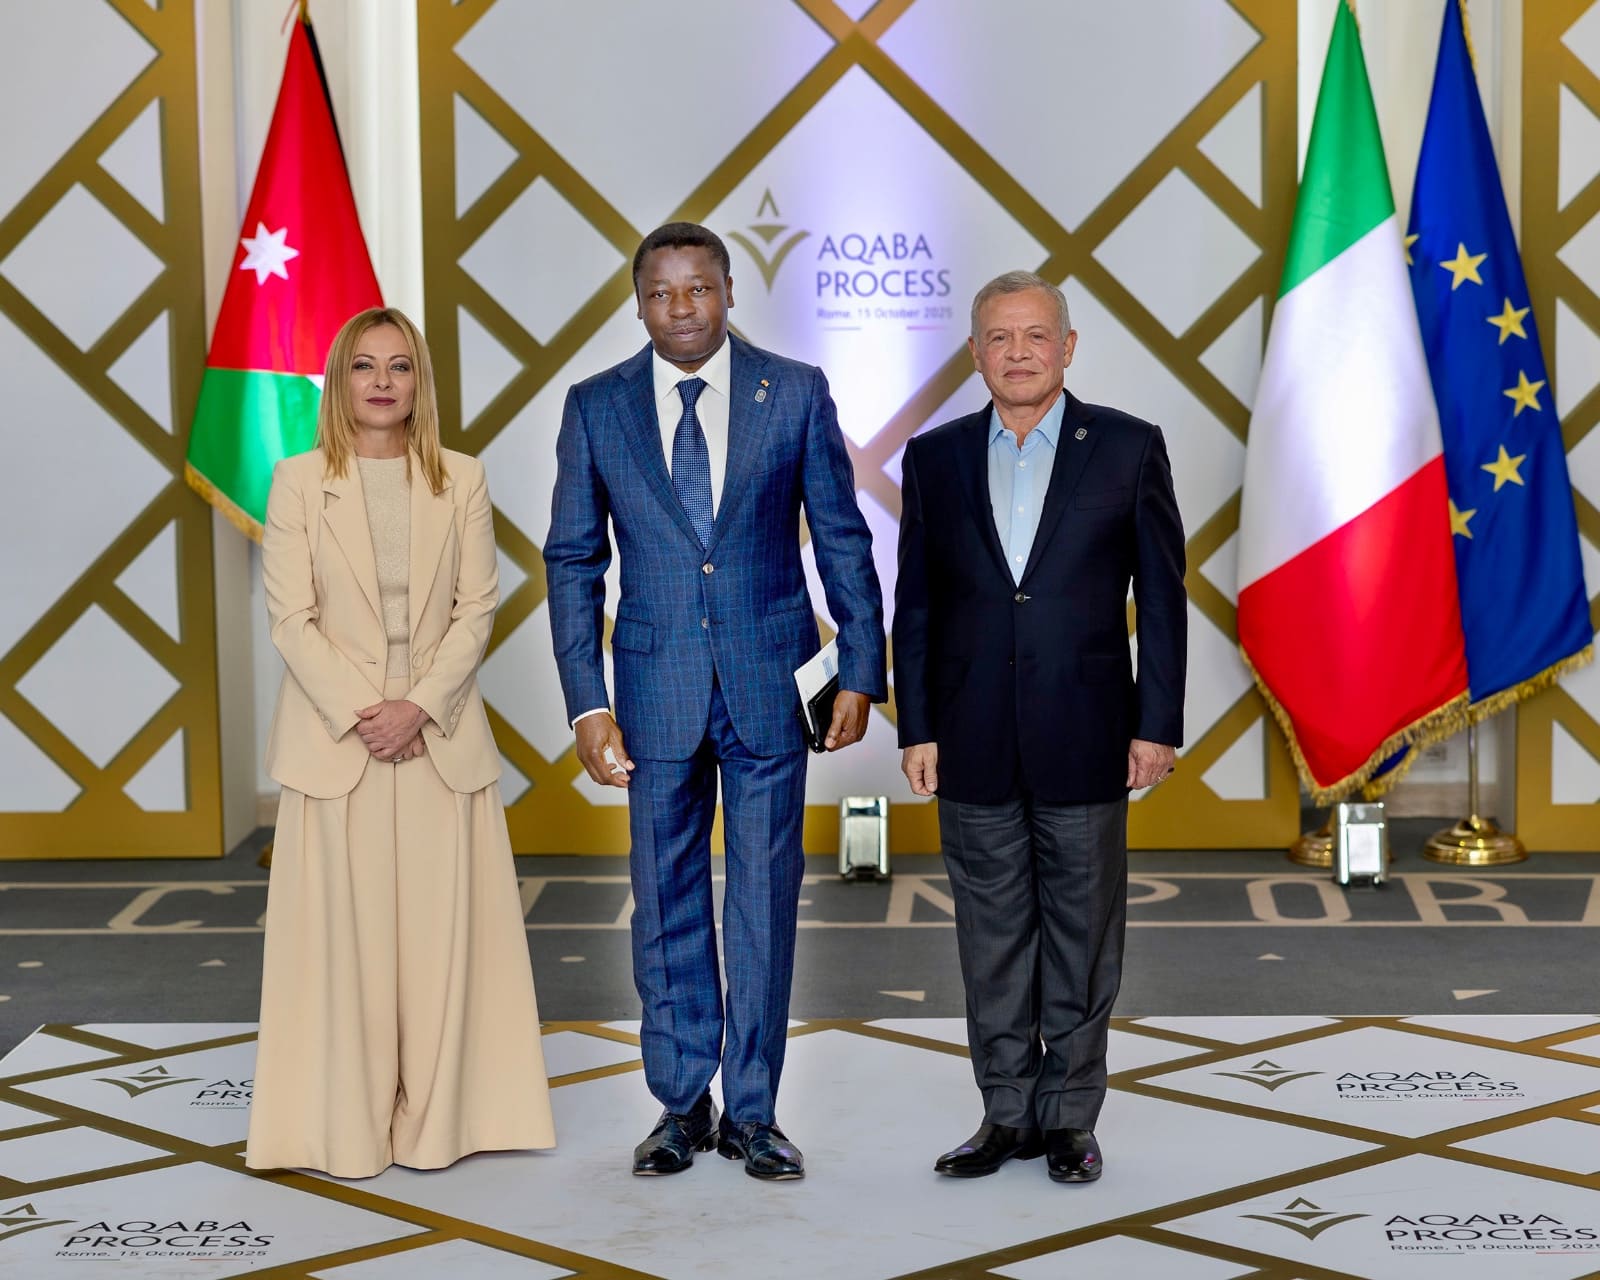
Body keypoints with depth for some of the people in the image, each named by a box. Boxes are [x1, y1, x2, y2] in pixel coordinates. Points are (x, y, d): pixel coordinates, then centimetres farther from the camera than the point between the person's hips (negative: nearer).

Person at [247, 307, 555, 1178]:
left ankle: (433, 1121, 12)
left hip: (439, 738, 2)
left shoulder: (461, 480, 6)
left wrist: (418, 706, -11)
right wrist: (359, 714, -13)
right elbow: (291, 620, -3)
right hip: (335, 738, -1)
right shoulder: (299, 483, 1)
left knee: (441, 929, 3)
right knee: (344, 931, 1)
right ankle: (347, 1130, 8)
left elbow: (477, 609, 2)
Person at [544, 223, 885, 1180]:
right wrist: (587, 702, -3)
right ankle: (682, 1104, 21)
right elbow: (573, 561, 4)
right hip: (657, 685, 1)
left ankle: (752, 1111, 15)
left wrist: (862, 671, -1)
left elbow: (843, 537, 3)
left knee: (765, 900, 4)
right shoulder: (597, 408, 2)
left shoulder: (797, 392, 0)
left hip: (769, 679, -1)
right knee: (668, 903, 8)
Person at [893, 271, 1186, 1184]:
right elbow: (916, 606, 8)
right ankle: (1008, 1115, 18)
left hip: (1085, 736, -2)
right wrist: (916, 730, 2)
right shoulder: (935, 458, 6)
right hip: (975, 745, 2)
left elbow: (1161, 595, 0)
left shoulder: (1129, 448, 0)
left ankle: (1070, 1117, 16)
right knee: (993, 937, 8)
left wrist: (1158, 726, -5)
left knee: (1083, 934, 5)